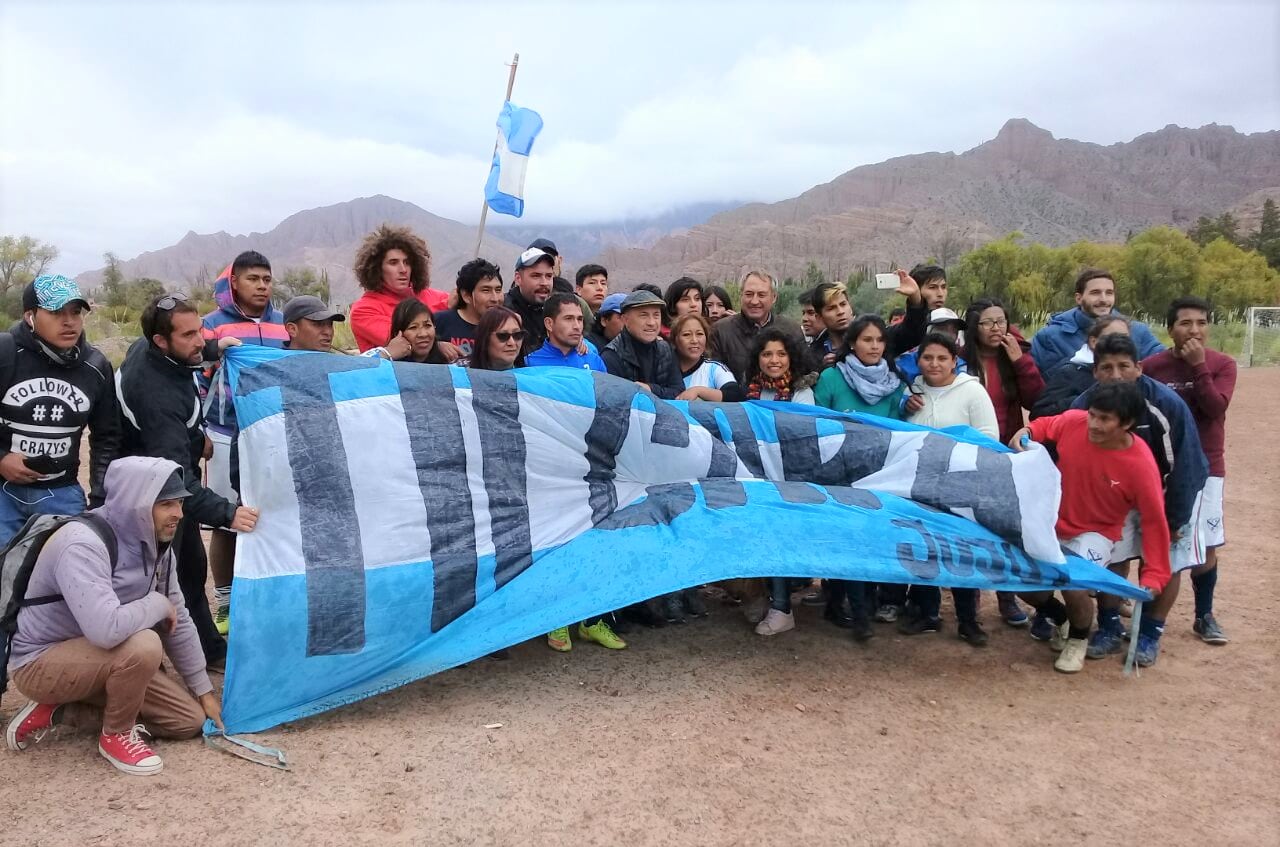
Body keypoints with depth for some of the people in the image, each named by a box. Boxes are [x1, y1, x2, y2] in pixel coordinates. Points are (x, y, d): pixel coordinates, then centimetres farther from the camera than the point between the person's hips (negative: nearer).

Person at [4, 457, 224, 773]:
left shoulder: (155, 544, -3)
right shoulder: (82, 544, -28)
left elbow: (179, 621, 6)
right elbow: (106, 629, -42)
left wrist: (204, 690, 8)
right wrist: (158, 604, -22)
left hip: (98, 659, 8)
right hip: (42, 662, -8)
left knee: (190, 720, 3)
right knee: (143, 645, -34)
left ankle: (62, 705, 11)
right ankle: (117, 734, -6)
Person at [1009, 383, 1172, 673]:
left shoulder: (1141, 465, -26)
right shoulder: (1074, 422, -20)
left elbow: (1154, 521, -17)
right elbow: (1046, 426, 6)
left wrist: (1154, 576, -21)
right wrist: (1026, 432, -17)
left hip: (1096, 533, -3)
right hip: (1052, 523, 4)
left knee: (1073, 584, -26)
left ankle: (1078, 639, 10)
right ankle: (1059, 616, 32)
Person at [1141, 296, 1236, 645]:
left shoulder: (1222, 365, -3)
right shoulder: (1151, 366, -5)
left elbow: (1216, 408, -18)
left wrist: (1198, 366, -20)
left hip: (1205, 469, 1)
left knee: (1205, 547, 5)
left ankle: (1204, 616, 21)